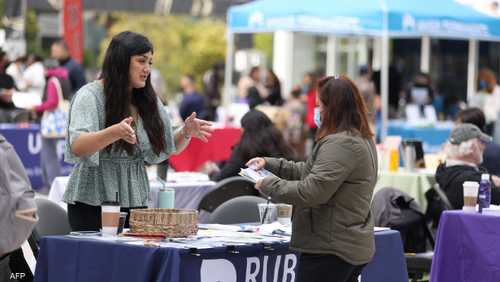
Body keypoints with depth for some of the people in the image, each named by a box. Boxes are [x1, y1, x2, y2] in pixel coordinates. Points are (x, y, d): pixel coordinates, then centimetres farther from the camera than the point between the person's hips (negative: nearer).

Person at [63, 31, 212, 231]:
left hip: (135, 201, 5)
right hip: (93, 203, -5)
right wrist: (114, 133, -39)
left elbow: (170, 148, 15)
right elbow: (76, 147, -23)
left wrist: (186, 132, -7)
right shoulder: (90, 96, -8)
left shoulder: (147, 100, 10)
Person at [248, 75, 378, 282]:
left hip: (329, 249, -11)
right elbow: (310, 172, 24)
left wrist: (269, 185, -10)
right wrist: (270, 164, 18)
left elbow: (312, 192, -23)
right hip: (349, 247, 11)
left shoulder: (340, 144, -18)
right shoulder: (360, 140, 16)